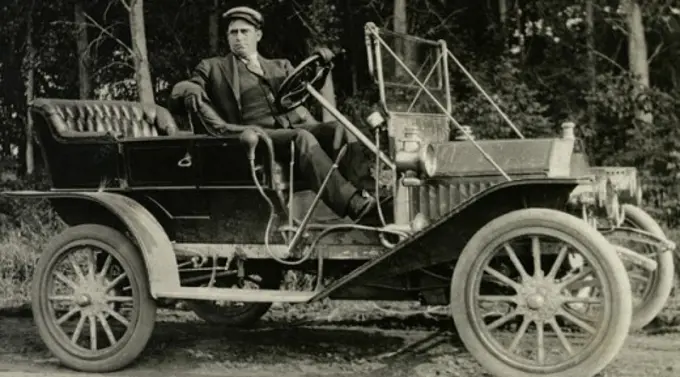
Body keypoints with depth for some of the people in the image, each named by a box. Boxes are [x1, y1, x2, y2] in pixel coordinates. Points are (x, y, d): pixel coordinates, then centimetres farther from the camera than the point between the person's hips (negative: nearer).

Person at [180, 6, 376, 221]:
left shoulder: (280, 66, 30)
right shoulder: (213, 68, 19)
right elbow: (184, 87, 9)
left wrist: (320, 64, 0)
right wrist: (191, 90, -16)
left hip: (298, 125, 5)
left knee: (339, 129, -24)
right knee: (302, 138, -34)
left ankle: (361, 192, -32)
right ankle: (352, 205, -44)